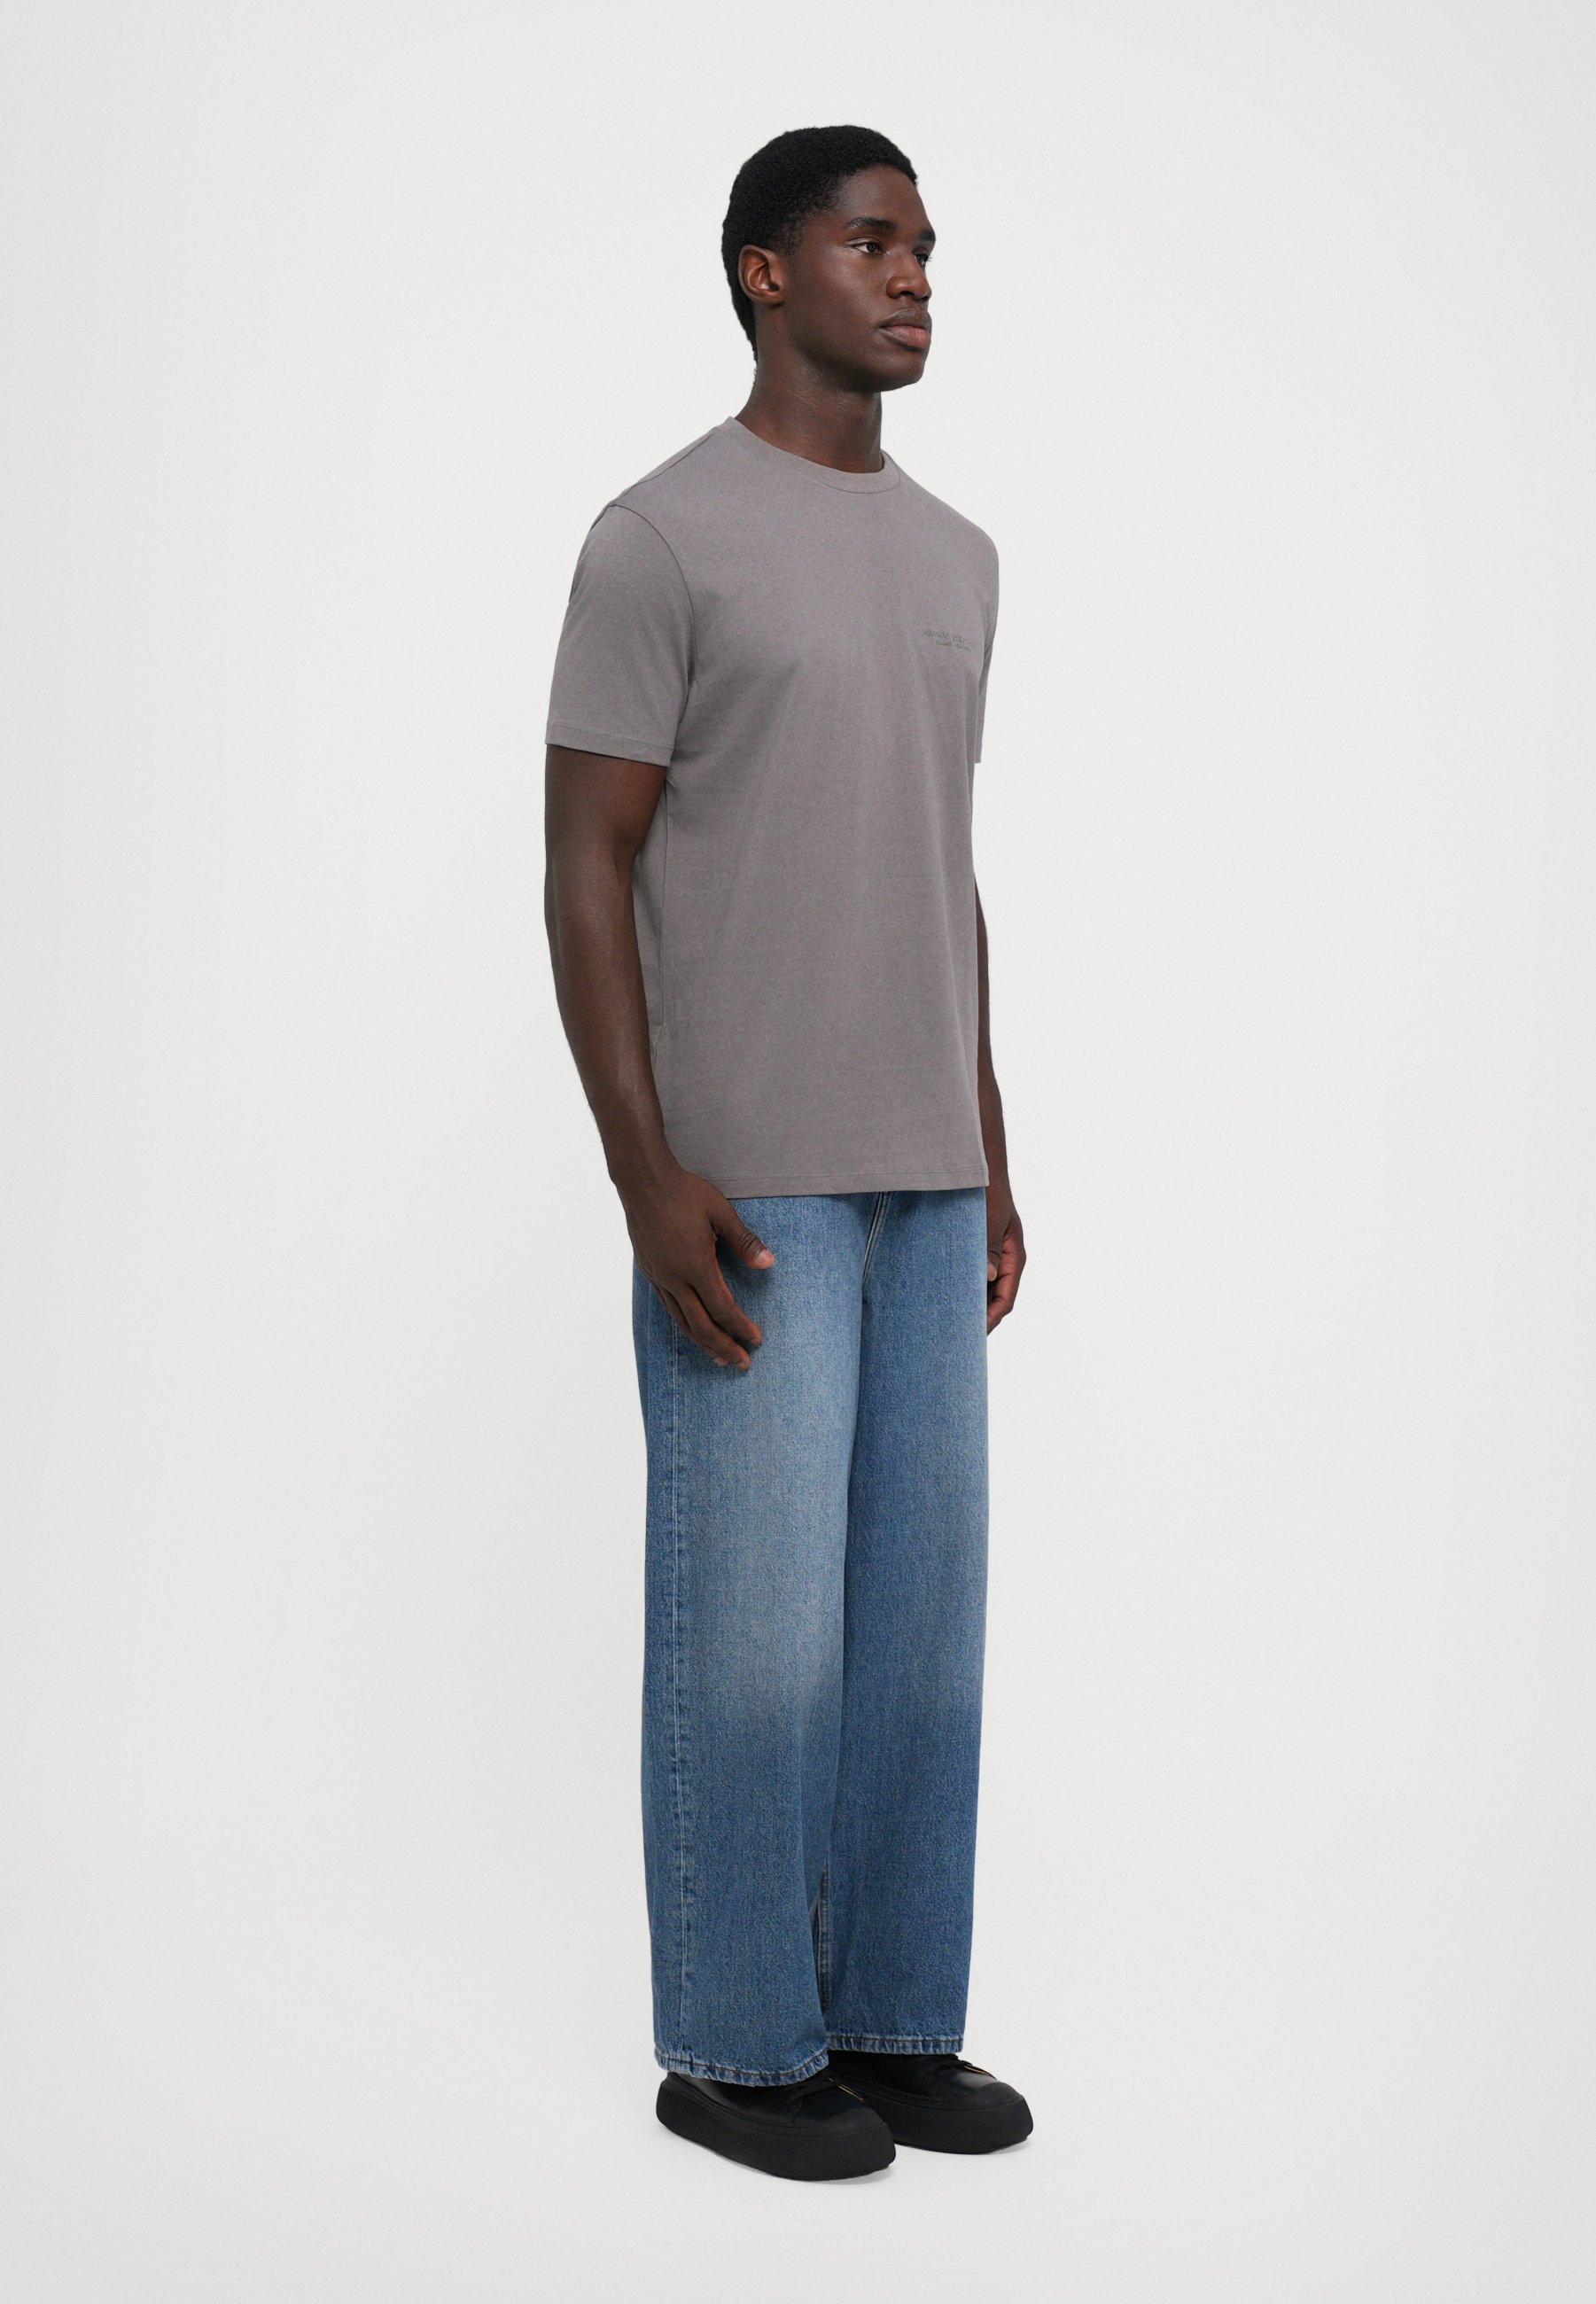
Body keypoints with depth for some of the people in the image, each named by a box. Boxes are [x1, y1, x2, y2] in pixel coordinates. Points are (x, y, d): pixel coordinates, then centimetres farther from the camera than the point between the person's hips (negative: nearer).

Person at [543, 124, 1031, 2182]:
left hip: (920, 1176, 7)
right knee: (753, 1617, -3)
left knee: (917, 1606, 9)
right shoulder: (658, 538, -8)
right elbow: (585, 872, -11)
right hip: (742, 1182, -7)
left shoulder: (952, 559, 15)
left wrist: (985, 1156, 15)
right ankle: (734, 2041, 12)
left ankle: (889, 2018, 20)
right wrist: (645, 1173, -18)